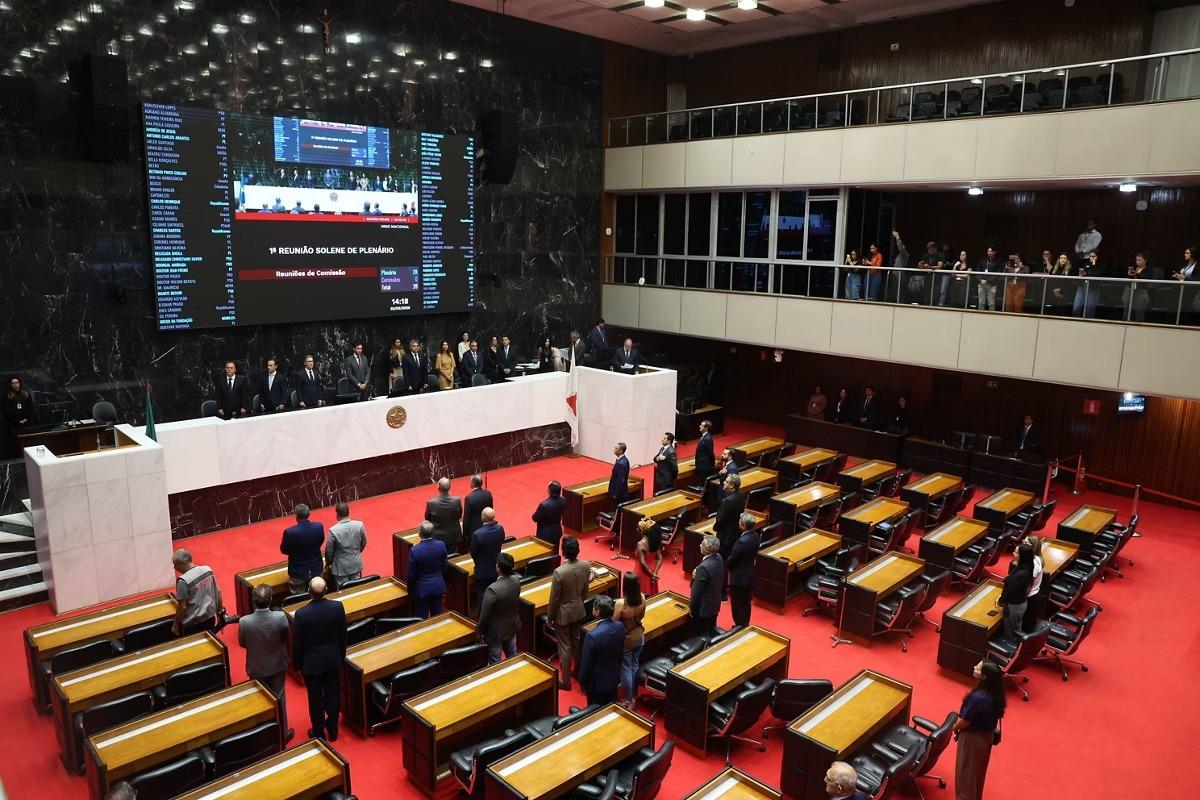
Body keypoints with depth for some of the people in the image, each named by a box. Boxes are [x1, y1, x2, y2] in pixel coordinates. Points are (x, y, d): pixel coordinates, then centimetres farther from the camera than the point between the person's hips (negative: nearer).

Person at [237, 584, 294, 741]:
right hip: (277, 665, 0)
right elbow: (286, 638, -9)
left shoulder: (244, 621, -28)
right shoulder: (281, 617, -28)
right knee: (279, 698, 19)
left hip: (256, 667, 0)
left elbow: (242, 643, -9)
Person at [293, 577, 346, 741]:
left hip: (311, 663, -2)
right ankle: (332, 731, 33)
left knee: (316, 699, 14)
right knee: (333, 695, 19)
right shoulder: (337, 607, -17)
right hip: (333, 659, 3)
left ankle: (319, 734, 30)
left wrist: (297, 664, 5)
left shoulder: (301, 614, -25)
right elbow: (343, 635, -3)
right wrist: (341, 655, 13)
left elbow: (297, 643, -12)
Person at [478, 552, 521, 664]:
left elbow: (484, 615, -22)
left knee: (495, 662, 14)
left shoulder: (493, 589, -34)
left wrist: (480, 632, -7)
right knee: (512, 655, 25)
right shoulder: (516, 580, -14)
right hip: (512, 625, 6)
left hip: (496, 631, -6)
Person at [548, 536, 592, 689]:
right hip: (579, 610, 5)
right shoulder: (586, 566, -14)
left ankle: (566, 681, 23)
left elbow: (554, 599, -18)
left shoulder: (559, 572, -30)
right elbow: (585, 590, 2)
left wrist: (549, 617, -3)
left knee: (564, 646, 10)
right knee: (577, 643, 23)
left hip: (563, 614, -5)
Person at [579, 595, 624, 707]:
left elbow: (586, 663, -20)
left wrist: (583, 683, -4)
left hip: (597, 681, -5)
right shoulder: (620, 626, -13)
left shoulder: (592, 635, -32)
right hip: (614, 676, 6)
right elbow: (621, 653, 3)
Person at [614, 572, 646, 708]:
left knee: (626, 670, 14)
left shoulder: (621, 603, -31)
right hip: (639, 636, 5)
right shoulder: (642, 598, -15)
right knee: (634, 666, 24)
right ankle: (633, 695, 40)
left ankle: (628, 701, 28)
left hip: (626, 639, -5)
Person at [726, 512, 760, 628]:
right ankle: (745, 625, 36)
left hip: (739, 577, -8)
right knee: (746, 602, 22)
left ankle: (739, 628, 21)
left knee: (737, 604, 9)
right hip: (750, 575, 8)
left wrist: (727, 564, 1)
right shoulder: (756, 536, -5)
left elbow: (730, 561, -20)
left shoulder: (741, 541, -30)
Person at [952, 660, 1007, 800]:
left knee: (966, 773, 11)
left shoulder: (978, 697, -34)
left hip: (972, 738, -8)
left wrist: (954, 728, -2)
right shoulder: (996, 694, -8)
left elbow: (965, 721, -22)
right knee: (978, 771, 26)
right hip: (987, 736, 8)